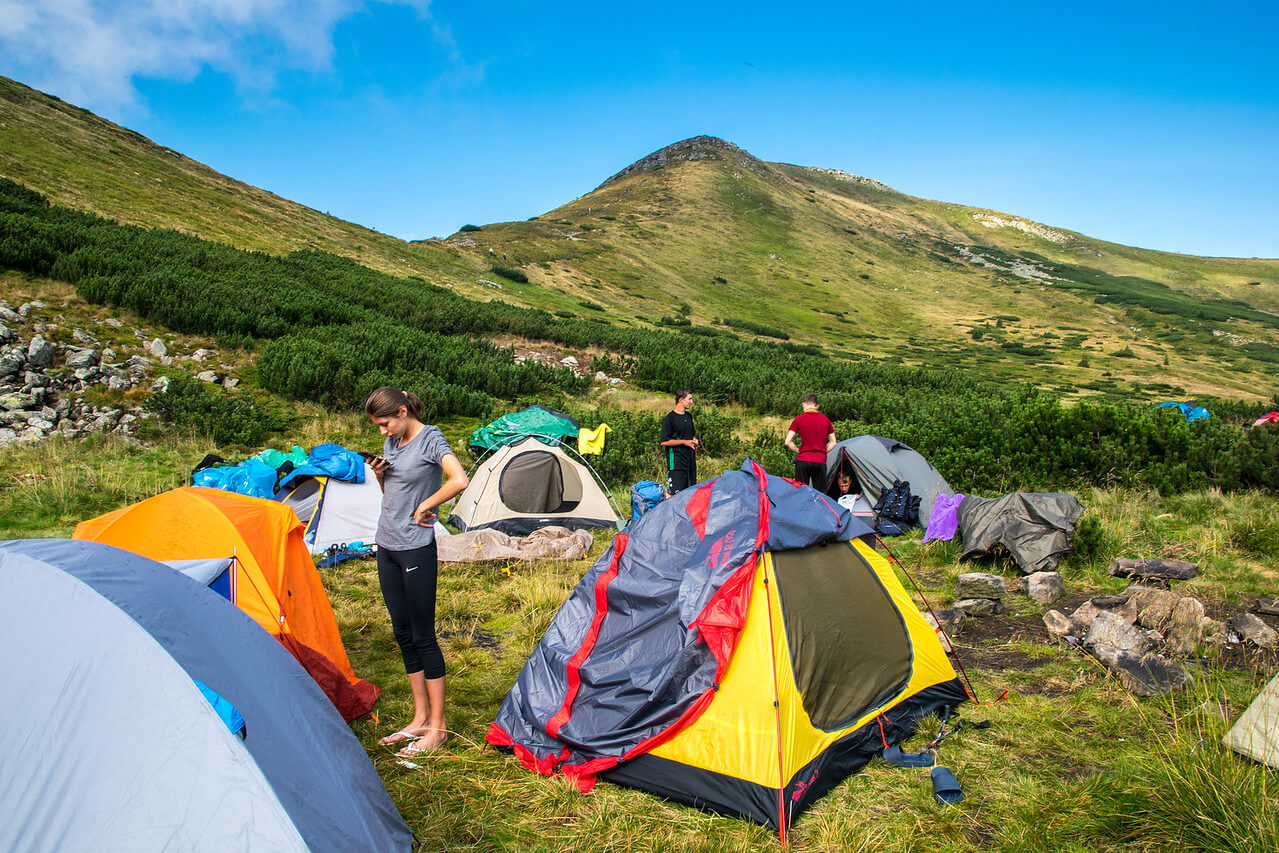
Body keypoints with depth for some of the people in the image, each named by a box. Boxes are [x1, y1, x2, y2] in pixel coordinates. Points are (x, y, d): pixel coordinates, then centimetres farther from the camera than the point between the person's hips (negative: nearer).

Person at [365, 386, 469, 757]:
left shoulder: (430, 438, -11)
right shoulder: (392, 443, 11)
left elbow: (459, 481, -27)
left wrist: (424, 507, -17)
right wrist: (379, 473, 0)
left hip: (416, 549, -8)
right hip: (387, 547, 8)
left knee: (423, 636, -2)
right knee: (403, 635, 13)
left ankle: (437, 727, 9)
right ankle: (420, 719, 24)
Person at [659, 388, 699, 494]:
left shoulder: (688, 416, 13)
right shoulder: (669, 418, -11)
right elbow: (664, 442, -14)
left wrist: (694, 440, 5)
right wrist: (684, 442, -15)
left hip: (690, 460, 8)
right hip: (676, 461, -8)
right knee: (672, 493, -11)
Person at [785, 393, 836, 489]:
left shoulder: (799, 419, -1)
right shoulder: (825, 419, 8)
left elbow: (788, 442, -4)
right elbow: (833, 443, 13)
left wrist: (798, 451, 9)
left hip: (803, 461, -2)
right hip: (820, 462, 2)